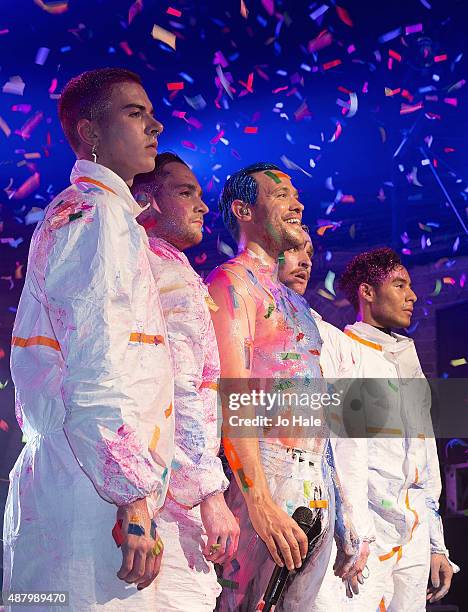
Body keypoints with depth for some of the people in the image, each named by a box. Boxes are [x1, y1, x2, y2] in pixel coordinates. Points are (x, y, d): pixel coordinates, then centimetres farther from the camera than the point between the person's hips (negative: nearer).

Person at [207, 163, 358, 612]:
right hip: (264, 476, -8)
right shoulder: (232, 281, -3)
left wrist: (344, 516, 16)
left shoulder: (293, 300, 23)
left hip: (318, 488, 8)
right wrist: (259, 500, -23)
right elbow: (233, 398, -14)